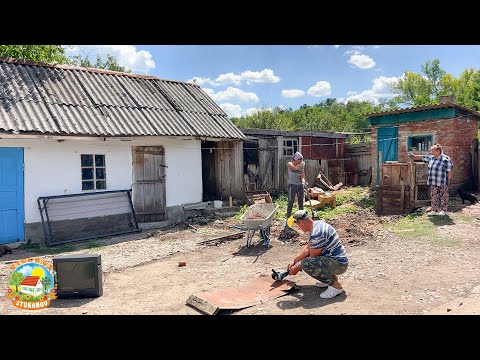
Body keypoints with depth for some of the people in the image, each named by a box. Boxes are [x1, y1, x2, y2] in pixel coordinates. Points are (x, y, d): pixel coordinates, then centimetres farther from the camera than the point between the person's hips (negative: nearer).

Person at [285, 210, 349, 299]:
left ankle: (335, 285, -11)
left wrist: (296, 268, -4)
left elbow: (313, 258, -17)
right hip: (337, 259, 10)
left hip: (339, 264, -10)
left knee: (306, 264, -28)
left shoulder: (317, 234, -27)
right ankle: (329, 277, 16)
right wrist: (294, 260, 12)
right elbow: (308, 248, 13)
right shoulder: (317, 223, 4)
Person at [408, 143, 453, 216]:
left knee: (443, 196, 4)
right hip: (434, 183, 7)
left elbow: (449, 171, -14)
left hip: (443, 183, -7)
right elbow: (422, 157, 17)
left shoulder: (446, 159, -14)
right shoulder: (431, 158, 7)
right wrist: (413, 156, 16)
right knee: (434, 196, 10)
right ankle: (435, 210, 18)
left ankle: (444, 210, 15)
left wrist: (449, 181, -14)